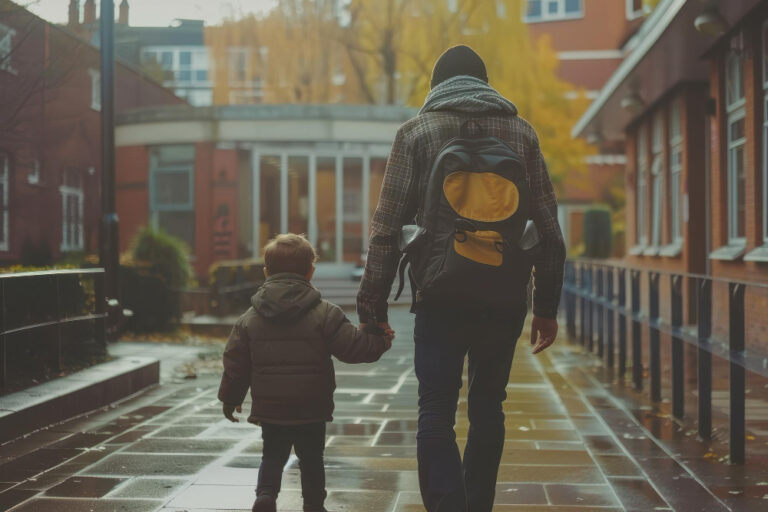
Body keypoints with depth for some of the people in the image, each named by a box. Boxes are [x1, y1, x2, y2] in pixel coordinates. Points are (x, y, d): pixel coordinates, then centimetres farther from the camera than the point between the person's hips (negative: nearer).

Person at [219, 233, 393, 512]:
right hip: (311, 410, -2)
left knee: (272, 458, 16)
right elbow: (353, 346, -12)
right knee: (311, 460, 14)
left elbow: (236, 364, 3)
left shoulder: (249, 319, -1)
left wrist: (230, 398, 16)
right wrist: (381, 341, 6)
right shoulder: (325, 314, -11)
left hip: (270, 410, 2)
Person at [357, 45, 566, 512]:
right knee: (488, 408, 16)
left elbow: (388, 227, -4)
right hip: (506, 299, 3)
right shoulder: (520, 131, 9)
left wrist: (373, 307, -1)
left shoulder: (417, 132, 3)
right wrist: (547, 307, 11)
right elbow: (548, 228, 6)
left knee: (436, 412, -2)